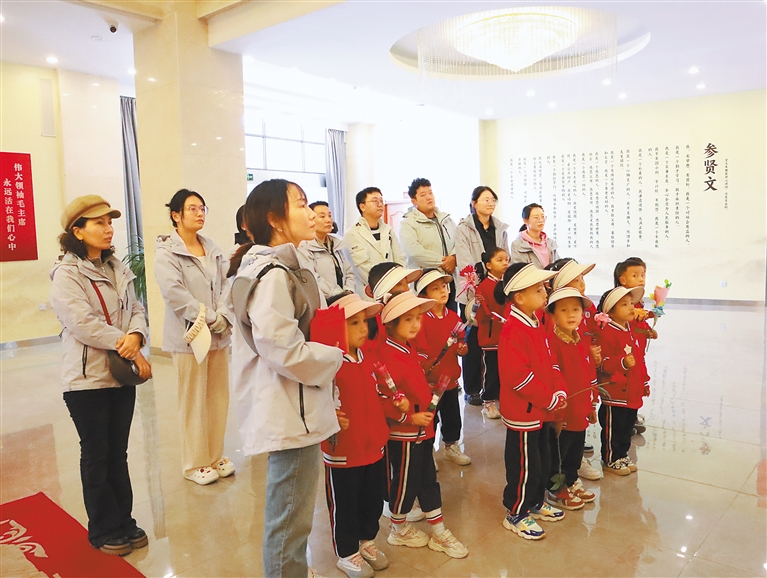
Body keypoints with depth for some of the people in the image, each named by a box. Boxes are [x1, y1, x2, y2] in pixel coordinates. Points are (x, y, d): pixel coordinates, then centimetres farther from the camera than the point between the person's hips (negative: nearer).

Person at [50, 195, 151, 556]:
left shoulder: (117, 269, 10)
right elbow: (82, 323, -21)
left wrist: (136, 335, -18)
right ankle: (103, 531, 23)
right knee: (96, 456, 8)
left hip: (122, 374, 6)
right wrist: (132, 352, -20)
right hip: (88, 378, -5)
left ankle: (124, 522, 28)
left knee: (118, 453, 15)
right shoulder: (66, 275, -11)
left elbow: (136, 309, 5)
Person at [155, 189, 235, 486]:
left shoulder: (212, 248, 11)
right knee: (193, 402, 4)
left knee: (218, 398, 12)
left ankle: (216, 456, 27)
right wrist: (211, 319, -17)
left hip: (219, 335, 6)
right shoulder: (166, 251, -6)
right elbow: (174, 293, -17)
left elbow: (226, 284, 4)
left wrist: (223, 317, -12)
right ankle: (195, 464, 19)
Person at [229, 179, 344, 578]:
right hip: (290, 414, -10)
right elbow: (286, 352, -26)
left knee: (289, 515, 23)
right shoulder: (272, 274, -21)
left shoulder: (280, 266, 12)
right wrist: (336, 358, -11)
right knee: (290, 521, 5)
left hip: (295, 409, 10)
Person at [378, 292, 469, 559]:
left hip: (423, 429, 9)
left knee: (429, 480, 17)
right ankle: (399, 529, 33)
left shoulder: (409, 348, 5)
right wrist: (410, 417, -22)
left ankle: (439, 533, 30)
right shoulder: (388, 356, -23)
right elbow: (382, 400, -27)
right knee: (404, 483, 10)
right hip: (403, 434, -9)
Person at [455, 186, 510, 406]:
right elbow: (464, 263, -12)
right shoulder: (464, 228, -3)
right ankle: (472, 390, 14)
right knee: (473, 341, 3)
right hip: (472, 293, -4)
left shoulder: (500, 228, 13)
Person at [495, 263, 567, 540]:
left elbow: (550, 362, 12)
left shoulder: (536, 324, 7)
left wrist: (559, 391, -1)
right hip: (522, 411, -9)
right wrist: (549, 400, -20)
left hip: (540, 408, 10)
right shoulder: (513, 331, -24)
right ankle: (516, 514, 22)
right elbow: (518, 377, -28)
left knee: (541, 460, 22)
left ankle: (536, 503, 41)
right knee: (525, 465, 4)